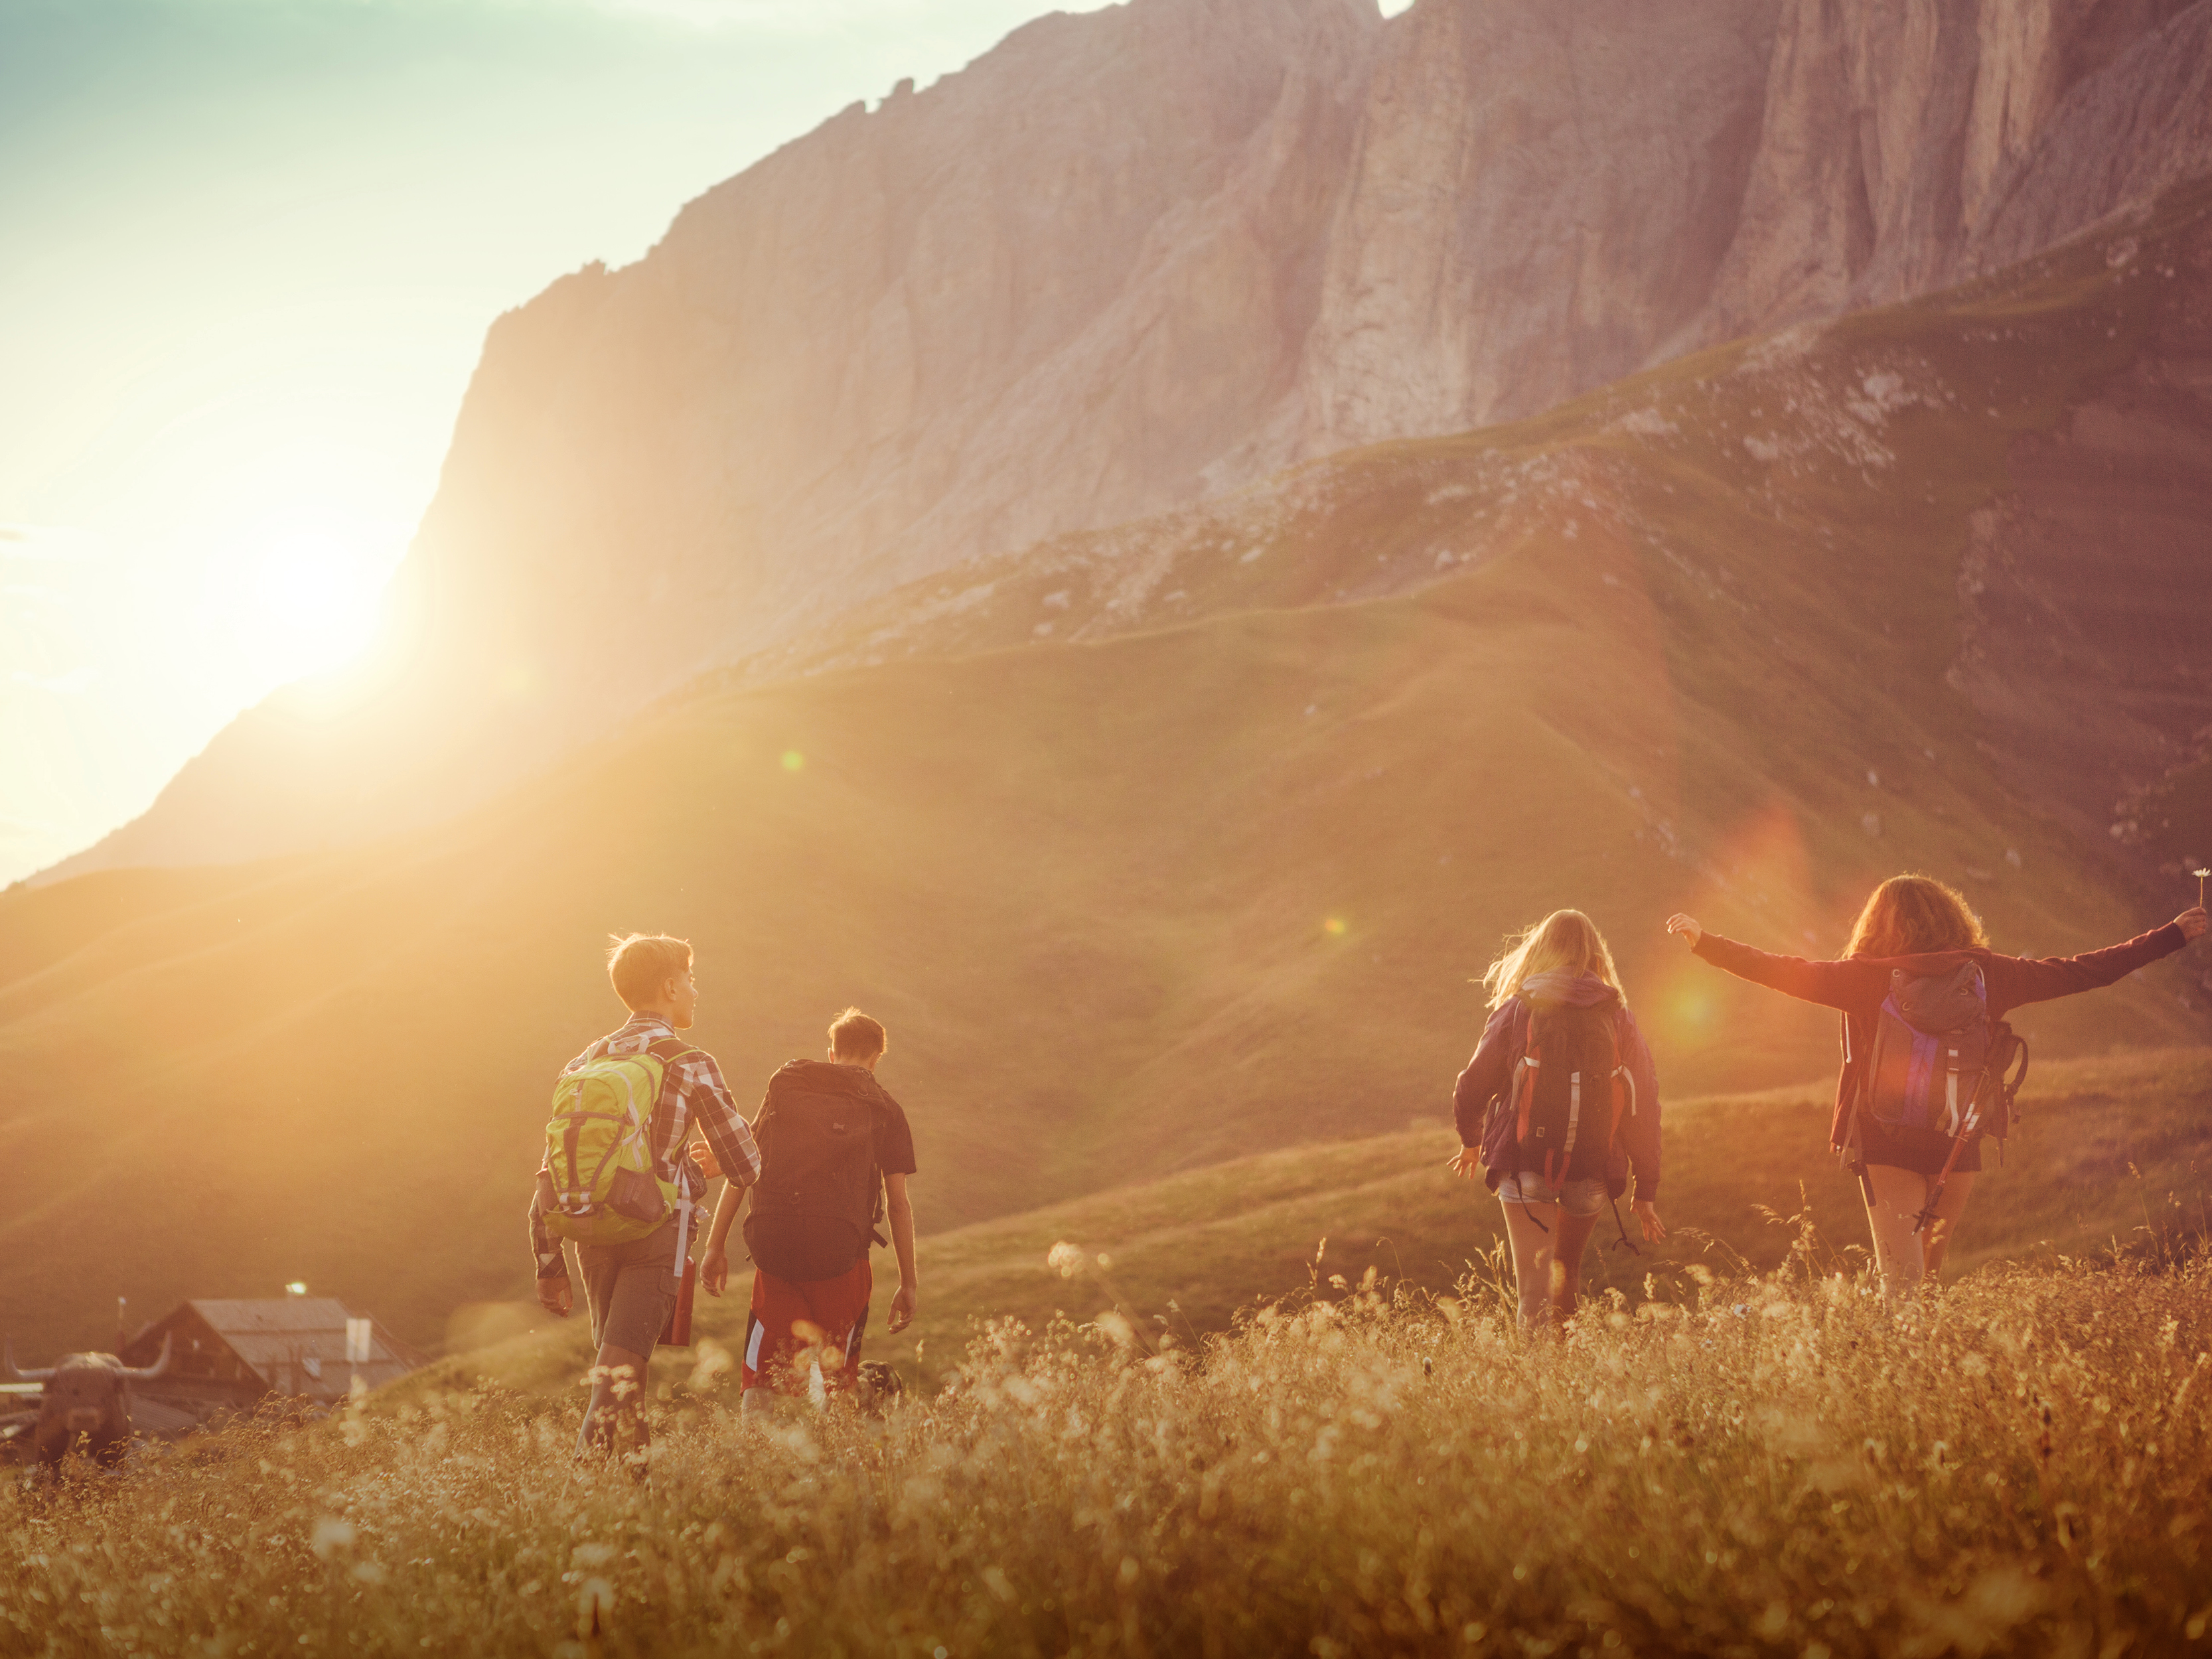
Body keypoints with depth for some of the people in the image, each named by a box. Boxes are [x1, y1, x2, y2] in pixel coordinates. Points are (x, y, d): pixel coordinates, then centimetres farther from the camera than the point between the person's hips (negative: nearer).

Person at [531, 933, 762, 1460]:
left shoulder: (584, 1065, 12)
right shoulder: (688, 1064, -4)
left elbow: (551, 1174, 10)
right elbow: (744, 1161, -4)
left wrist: (550, 1268, 13)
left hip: (593, 1236, 6)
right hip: (656, 1234, -5)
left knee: (619, 1366, 19)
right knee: (620, 1373, -10)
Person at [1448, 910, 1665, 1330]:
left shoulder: (1516, 1011, 0)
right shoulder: (1617, 1016, 4)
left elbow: (1473, 1084, 2)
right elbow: (1643, 1107, 3)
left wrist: (1471, 1141, 23)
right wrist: (1646, 1190, 9)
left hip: (1526, 1164, -2)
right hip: (1592, 1170, 2)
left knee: (1534, 1285, -3)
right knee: (1567, 1264, 25)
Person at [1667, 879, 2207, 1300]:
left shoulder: (1867, 979, -8)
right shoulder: (1984, 974, 0)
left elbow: (1783, 971, -6)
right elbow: (2084, 971, 6)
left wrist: (1702, 941, 3)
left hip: (1885, 1149, -2)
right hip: (1957, 1150, 2)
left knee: (1900, 1279, -2)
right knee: (1931, 1277, 18)